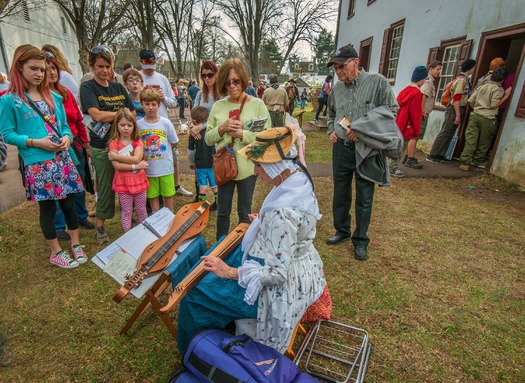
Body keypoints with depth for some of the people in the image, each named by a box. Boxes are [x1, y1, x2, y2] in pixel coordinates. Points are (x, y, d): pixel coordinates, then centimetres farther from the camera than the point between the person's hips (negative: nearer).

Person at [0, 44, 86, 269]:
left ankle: (76, 244, 26)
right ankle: (56, 252, 21)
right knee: (48, 207, 5)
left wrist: (67, 137, -6)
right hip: (37, 164, -4)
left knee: (69, 202, 10)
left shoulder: (53, 97, 10)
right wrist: (35, 142, -16)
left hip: (63, 159, 4)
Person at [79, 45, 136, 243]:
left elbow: (133, 114, 7)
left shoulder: (118, 87, 12)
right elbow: (97, 115, -17)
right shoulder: (87, 87, -2)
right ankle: (100, 227, 22)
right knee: (106, 188, 4)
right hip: (102, 147, -4)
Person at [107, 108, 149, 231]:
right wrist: (135, 166, -19)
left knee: (141, 210, 14)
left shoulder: (138, 142, 0)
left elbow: (136, 159, -18)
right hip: (123, 181, -2)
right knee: (127, 211, 9)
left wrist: (116, 156, -16)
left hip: (138, 180, 2)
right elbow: (116, 166, -16)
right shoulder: (114, 143, -5)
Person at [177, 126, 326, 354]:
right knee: (226, 254, 27)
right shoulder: (300, 181, -6)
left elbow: (276, 273, -30)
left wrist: (230, 272, -22)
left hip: (283, 289, -9)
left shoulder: (282, 212, -36)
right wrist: (263, 223, 8)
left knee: (196, 292, 1)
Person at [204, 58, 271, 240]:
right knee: (223, 212, 15)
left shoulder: (257, 104, -4)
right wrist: (222, 129, -13)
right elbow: (208, 139, 5)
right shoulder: (218, 106, 4)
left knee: (245, 213, 13)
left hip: (247, 166, -2)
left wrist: (242, 134, -19)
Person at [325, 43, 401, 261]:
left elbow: (391, 110, -8)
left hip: (366, 150, -4)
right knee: (340, 194, 14)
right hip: (341, 148, 5)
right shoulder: (336, 89, 7)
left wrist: (360, 128, -17)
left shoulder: (378, 83, -7)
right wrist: (332, 130, 4)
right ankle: (342, 231, 33)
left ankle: (360, 240, 22)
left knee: (364, 199, 5)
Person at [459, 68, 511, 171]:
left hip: (475, 115, 4)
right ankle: (477, 162, 18)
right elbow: (493, 105, -12)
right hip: (487, 118, -4)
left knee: (470, 140, -1)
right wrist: (505, 96, -3)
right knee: (483, 143, 11)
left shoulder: (482, 86, 11)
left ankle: (465, 163, -8)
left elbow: (470, 101, 10)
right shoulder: (498, 89, -5)